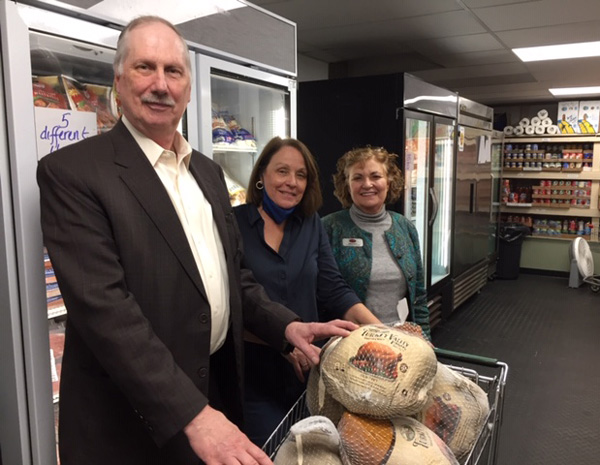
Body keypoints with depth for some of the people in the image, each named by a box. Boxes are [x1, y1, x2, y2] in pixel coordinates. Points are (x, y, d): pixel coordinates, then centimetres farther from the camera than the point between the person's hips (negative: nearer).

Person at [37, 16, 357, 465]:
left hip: (219, 392, 6)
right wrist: (192, 414, -26)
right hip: (132, 420, -6)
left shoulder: (209, 171, 7)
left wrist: (287, 326, -4)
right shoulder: (72, 172, -14)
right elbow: (103, 306, -22)